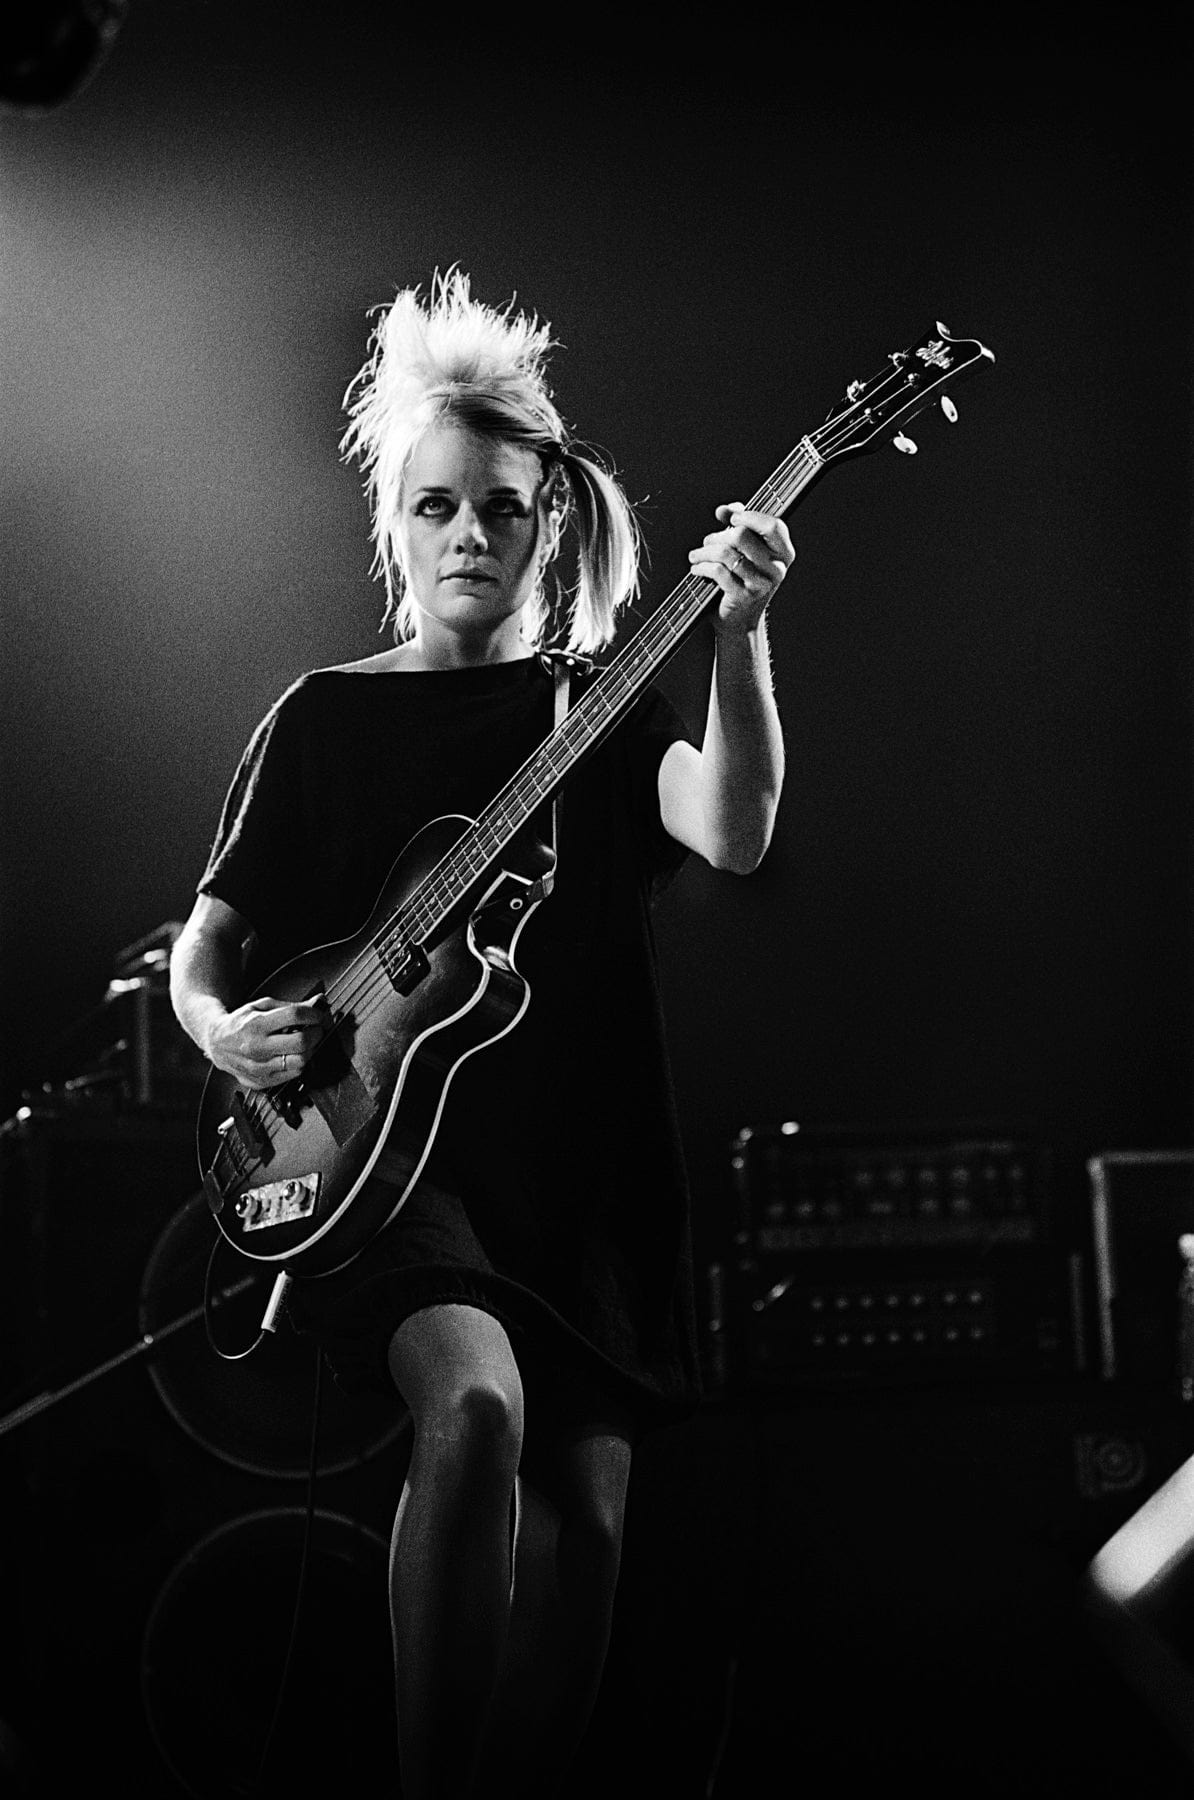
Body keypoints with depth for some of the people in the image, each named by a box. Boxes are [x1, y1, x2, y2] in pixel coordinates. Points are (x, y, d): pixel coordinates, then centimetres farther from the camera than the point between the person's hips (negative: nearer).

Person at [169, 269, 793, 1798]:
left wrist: (739, 632, -24)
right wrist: (219, 1025, -11)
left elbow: (731, 834, -9)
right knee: (477, 1400, -28)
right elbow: (208, 935, 12)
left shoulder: (602, 705, 11)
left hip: (580, 1167, 3)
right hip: (379, 1152, -3)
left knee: (585, 1503, -1)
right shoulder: (325, 717, 10)